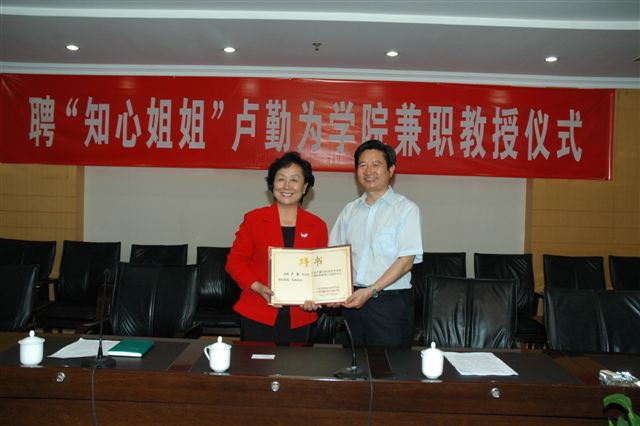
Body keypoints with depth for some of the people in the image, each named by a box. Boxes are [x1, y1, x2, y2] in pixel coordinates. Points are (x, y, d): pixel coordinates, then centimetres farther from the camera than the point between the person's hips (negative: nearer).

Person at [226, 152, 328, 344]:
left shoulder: (318, 226, 4)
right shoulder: (253, 219, -1)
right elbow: (235, 260, 0)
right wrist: (258, 287, -14)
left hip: (299, 318, 2)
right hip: (257, 315, -2)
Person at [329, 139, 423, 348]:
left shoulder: (406, 209, -4)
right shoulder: (350, 210, 12)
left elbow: (406, 261, -11)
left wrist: (371, 291, -17)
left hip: (390, 302, -4)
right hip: (353, 300, 5)